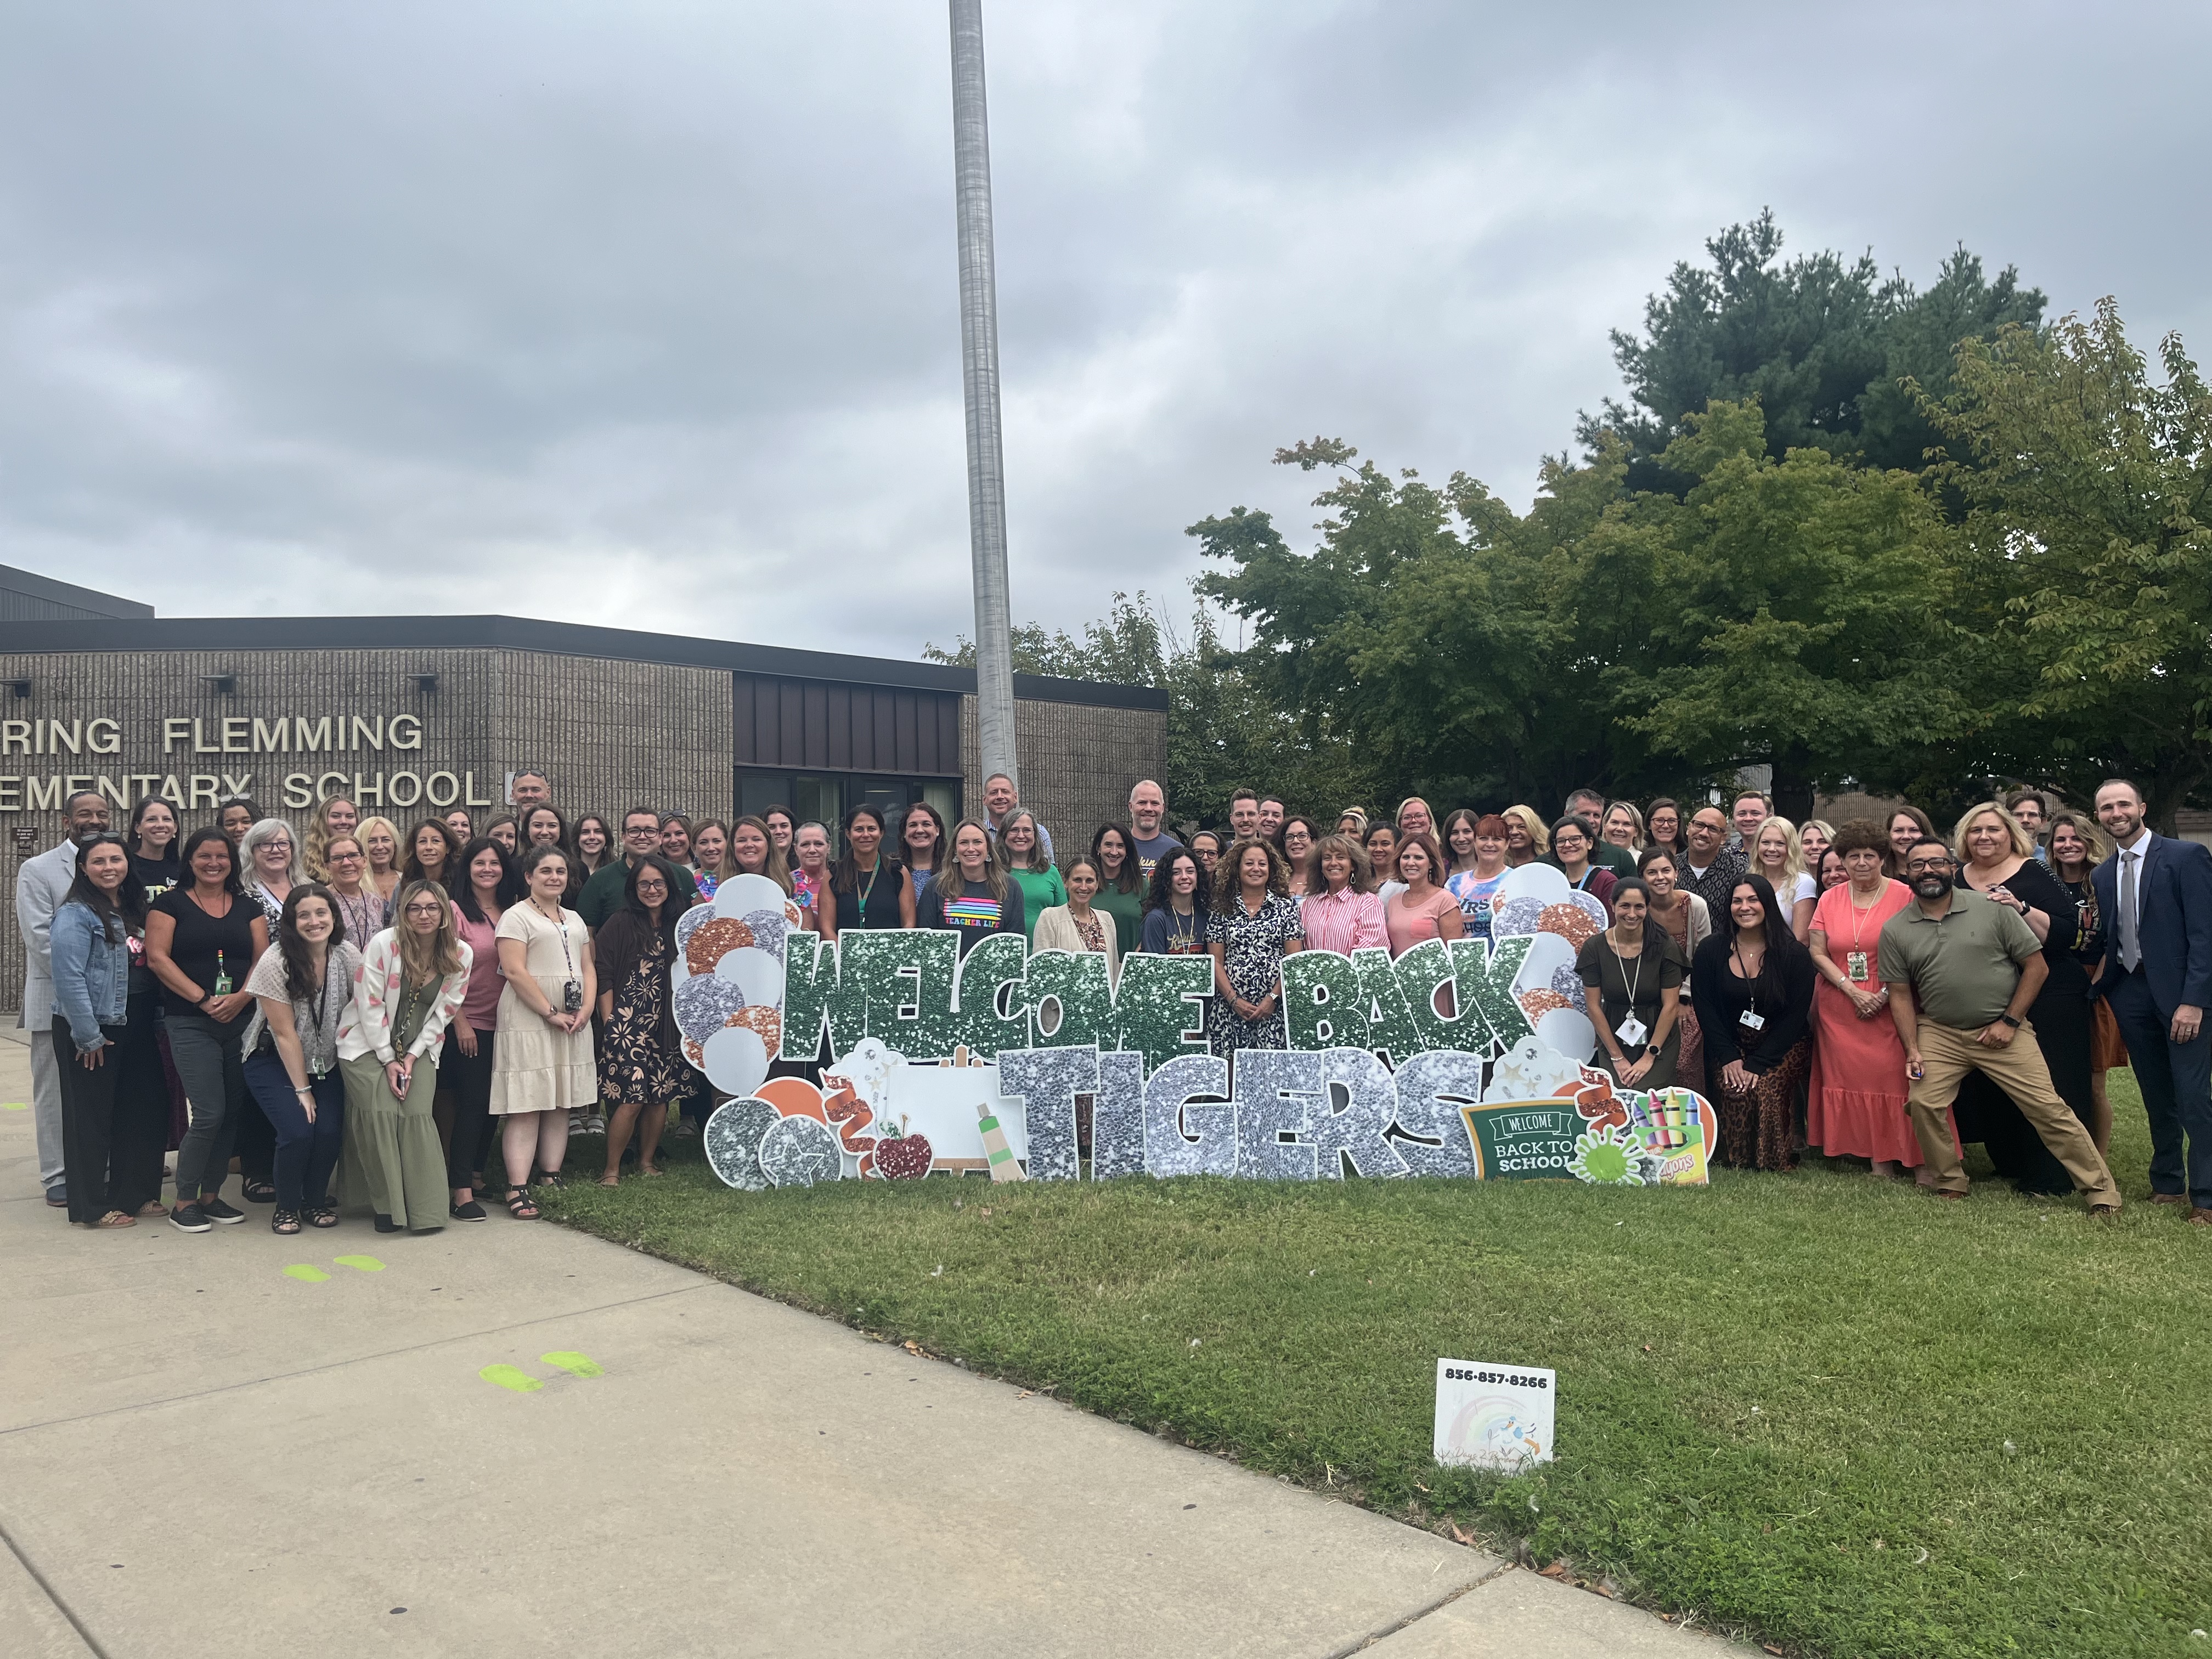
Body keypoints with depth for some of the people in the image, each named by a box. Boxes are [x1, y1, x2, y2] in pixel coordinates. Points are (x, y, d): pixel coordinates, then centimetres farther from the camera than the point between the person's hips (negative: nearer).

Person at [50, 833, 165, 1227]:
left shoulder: (135, 909, 12)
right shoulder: (76, 914, -11)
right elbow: (69, 978, -17)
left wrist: (156, 1021, 7)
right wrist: (88, 1036, -18)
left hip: (136, 1026, 7)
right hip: (94, 1028, -7)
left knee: (145, 1107, 10)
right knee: (91, 1115, 2)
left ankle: (137, 1192, 23)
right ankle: (94, 1206, 12)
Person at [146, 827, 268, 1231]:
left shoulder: (248, 907, 12)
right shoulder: (170, 904, 2)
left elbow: (262, 959, 6)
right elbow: (158, 958, -6)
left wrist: (240, 997, -12)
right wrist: (203, 999, -14)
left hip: (241, 1020, 4)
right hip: (190, 1024, -4)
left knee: (233, 1111, 5)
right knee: (209, 1114, -11)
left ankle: (211, 1195, 18)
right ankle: (183, 1203, 4)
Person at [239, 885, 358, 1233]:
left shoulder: (348, 956, -10)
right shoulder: (275, 962, -19)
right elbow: (285, 1033, -16)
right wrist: (302, 1090, -13)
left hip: (327, 1062, 3)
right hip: (274, 1061, -3)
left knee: (330, 1131, -15)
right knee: (298, 1131, -20)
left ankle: (316, 1201, 12)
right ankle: (286, 1207, 6)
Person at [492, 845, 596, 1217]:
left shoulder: (574, 919, 19)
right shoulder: (517, 916, -3)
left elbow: (588, 967, 15)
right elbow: (514, 970, -13)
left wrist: (586, 1010, -2)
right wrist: (552, 1013, -16)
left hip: (573, 1023, 7)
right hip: (528, 1022, -7)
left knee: (562, 1103, 7)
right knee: (526, 1105, -9)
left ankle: (553, 1178, 13)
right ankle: (518, 1189, -9)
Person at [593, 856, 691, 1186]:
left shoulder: (679, 926, 10)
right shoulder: (621, 923, -2)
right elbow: (604, 976, -4)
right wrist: (608, 1023, -8)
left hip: (667, 1025, 5)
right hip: (628, 1023, -4)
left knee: (661, 1096, 6)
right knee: (630, 1099, -10)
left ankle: (647, 1161, 22)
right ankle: (612, 1169, 3)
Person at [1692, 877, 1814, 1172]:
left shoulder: (1794, 954, -4)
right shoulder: (1710, 951, 1)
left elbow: (1796, 1015, -7)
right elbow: (1705, 1009, 0)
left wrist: (1757, 1062, -14)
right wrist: (1729, 1057, -12)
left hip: (1781, 1048, -1)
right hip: (1729, 1046, 1)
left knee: (1766, 1090, -26)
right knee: (1734, 1091, -26)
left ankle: (1776, 1161, -3)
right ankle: (1735, 1159, -5)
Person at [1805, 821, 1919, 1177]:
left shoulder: (1904, 896, -2)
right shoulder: (1830, 900, 9)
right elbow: (1817, 953, 5)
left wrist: (1885, 995, -12)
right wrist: (1852, 989, -8)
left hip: (1889, 1009, -3)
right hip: (1839, 1009, 3)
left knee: (1890, 1077, -7)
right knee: (1848, 1077, 2)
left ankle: (1889, 1155, 0)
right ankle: (1858, 1147, 8)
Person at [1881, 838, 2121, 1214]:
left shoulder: (1992, 908, -4)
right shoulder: (1895, 930, 2)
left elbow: (2036, 965, -1)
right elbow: (1900, 994, 4)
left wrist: (2009, 1022, -6)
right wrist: (1913, 1051, -5)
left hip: (2001, 1032, -1)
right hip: (1939, 1034, 2)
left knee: (2049, 1109, -5)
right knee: (1924, 1103, -14)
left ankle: (2101, 1189, 9)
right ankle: (1950, 1184, 7)